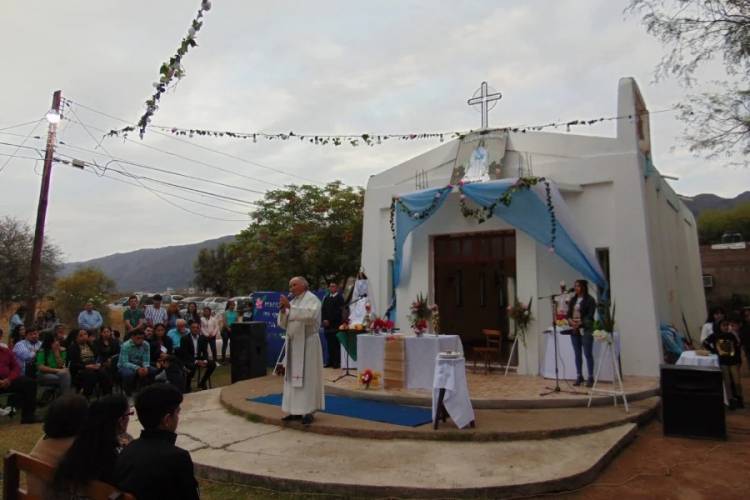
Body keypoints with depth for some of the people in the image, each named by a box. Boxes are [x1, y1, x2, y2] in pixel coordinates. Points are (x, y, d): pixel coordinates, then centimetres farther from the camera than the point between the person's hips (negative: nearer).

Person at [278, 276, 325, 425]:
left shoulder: (311, 299, -6)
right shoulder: (293, 301, 15)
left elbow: (309, 315, -25)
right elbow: (283, 324, 13)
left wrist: (290, 307, -24)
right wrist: (283, 310, -5)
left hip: (307, 343, -7)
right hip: (293, 343, 8)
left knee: (306, 377, -5)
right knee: (293, 377, 8)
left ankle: (308, 411, 1)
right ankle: (296, 410, 14)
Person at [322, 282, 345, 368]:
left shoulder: (339, 298, -3)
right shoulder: (326, 297, 16)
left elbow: (338, 312, -10)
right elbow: (323, 310, 13)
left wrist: (329, 320, -13)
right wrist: (324, 320, -3)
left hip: (335, 325, -5)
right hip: (327, 324, 5)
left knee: (336, 344, -3)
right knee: (329, 344, 7)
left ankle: (337, 362, 2)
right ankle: (330, 362, 14)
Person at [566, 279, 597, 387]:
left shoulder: (590, 300, -4)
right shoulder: (573, 300, 13)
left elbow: (590, 316, -11)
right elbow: (568, 313, 10)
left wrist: (580, 323, -19)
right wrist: (571, 321, -9)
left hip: (586, 330, -5)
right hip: (574, 330, 5)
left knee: (588, 354, -4)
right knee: (577, 354, 9)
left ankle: (591, 378, 5)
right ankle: (579, 376, 17)